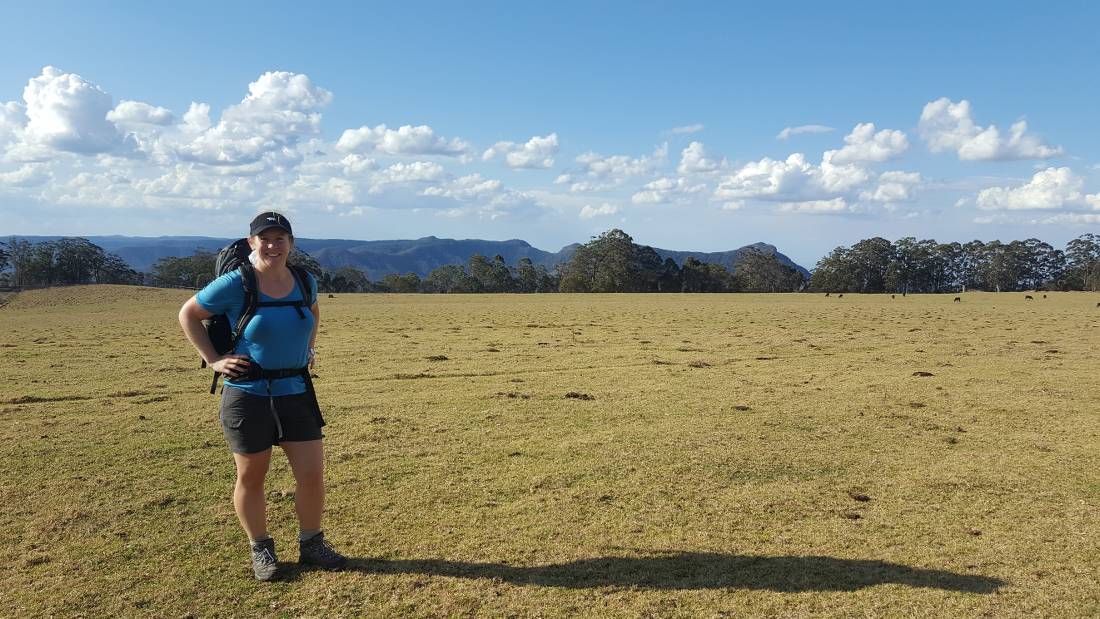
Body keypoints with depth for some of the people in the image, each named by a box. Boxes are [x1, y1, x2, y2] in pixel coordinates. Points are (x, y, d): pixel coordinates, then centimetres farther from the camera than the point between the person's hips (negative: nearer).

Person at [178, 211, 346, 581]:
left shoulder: (305, 282, 2)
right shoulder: (234, 284, -11)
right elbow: (188, 314, 1)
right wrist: (212, 360, -5)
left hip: (296, 392, 4)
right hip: (247, 394, -3)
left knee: (312, 474, 3)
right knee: (251, 477, 9)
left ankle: (311, 544, 24)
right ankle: (261, 550, 29)